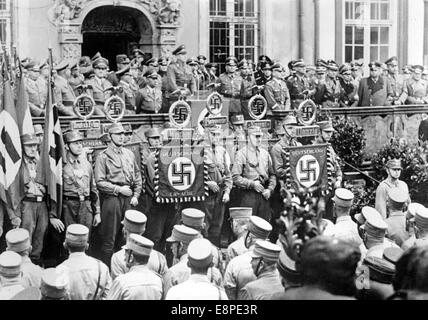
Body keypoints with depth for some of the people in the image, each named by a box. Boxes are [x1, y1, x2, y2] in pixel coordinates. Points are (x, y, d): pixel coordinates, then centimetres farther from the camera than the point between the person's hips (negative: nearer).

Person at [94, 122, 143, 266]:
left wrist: (136, 195, 5)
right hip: (112, 198, -5)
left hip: (128, 198, 5)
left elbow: (137, 177, 17)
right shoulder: (103, 157, -3)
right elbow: (100, 182, -9)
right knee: (109, 239, -3)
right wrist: (119, 189, -13)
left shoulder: (130, 154, 14)